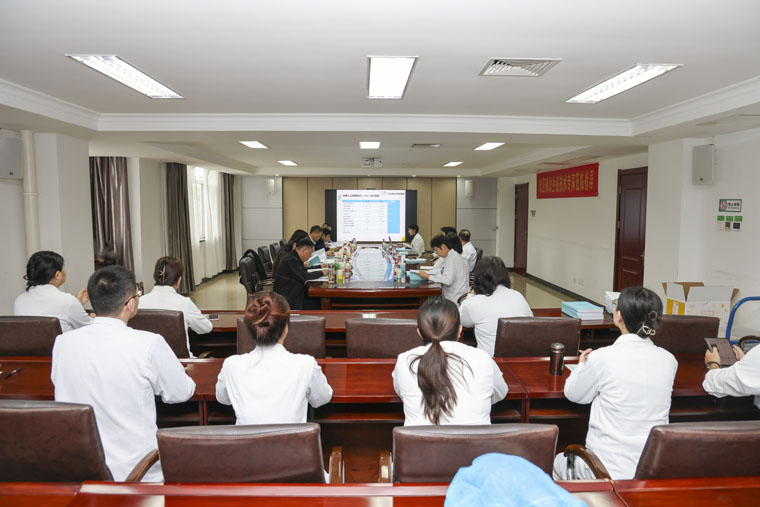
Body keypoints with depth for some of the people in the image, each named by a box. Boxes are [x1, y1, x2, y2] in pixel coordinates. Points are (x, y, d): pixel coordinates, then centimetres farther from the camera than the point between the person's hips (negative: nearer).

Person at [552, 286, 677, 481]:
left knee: (559, 462, 24)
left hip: (611, 470, -5)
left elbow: (573, 394, -2)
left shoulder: (603, 358, -20)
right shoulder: (668, 360, -5)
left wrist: (582, 365, 18)